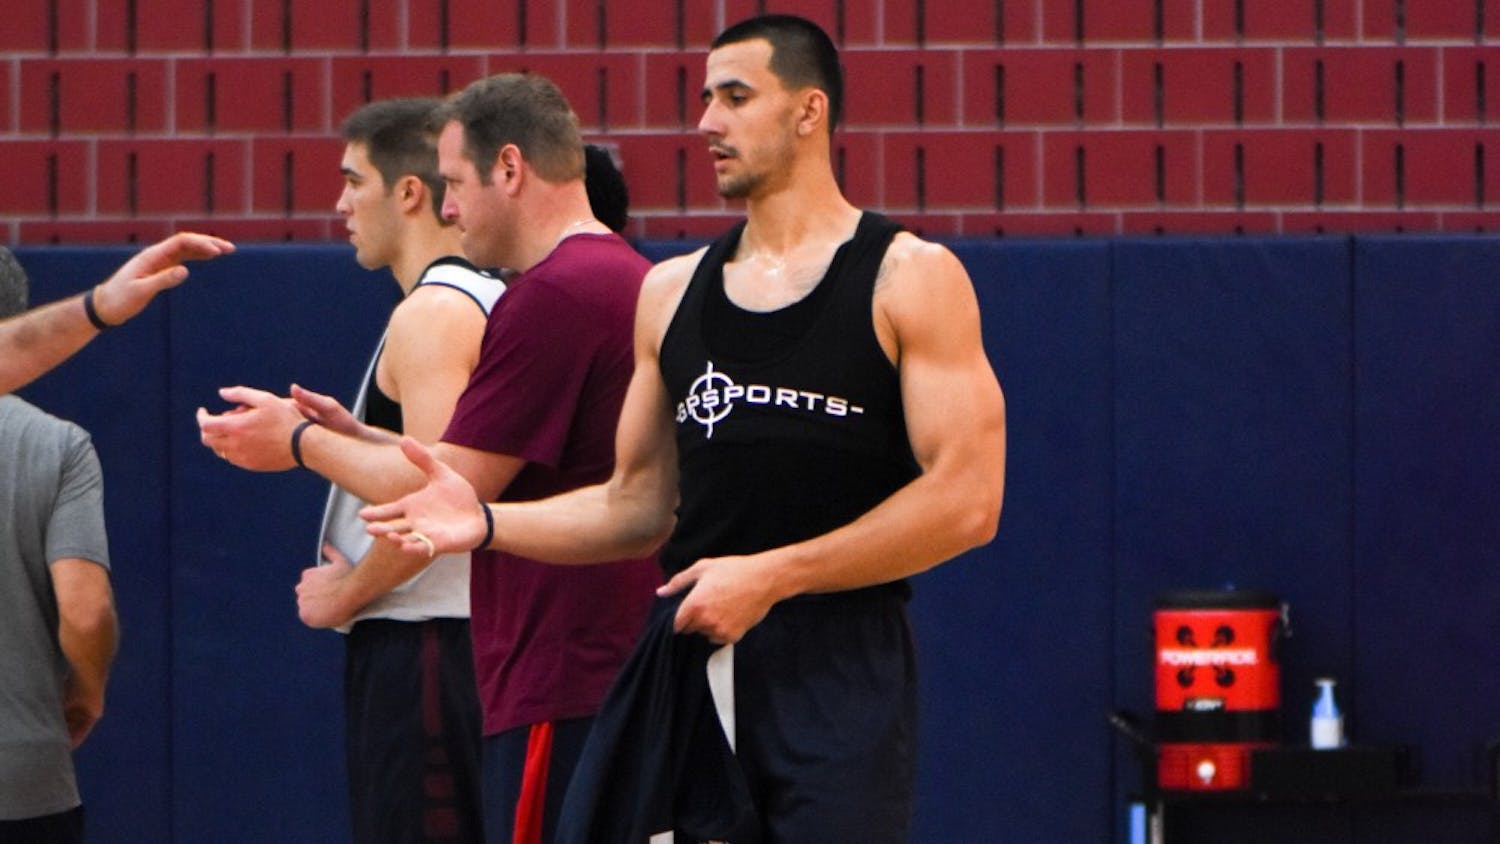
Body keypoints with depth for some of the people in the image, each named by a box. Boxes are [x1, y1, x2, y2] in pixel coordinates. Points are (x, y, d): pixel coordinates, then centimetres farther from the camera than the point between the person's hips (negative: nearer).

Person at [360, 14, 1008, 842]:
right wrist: (489, 520, 2)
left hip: (835, 674, -5)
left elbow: (966, 502, -11)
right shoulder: (672, 292, 15)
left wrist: (772, 576, -15)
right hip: (685, 658, 5)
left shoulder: (910, 279, -2)